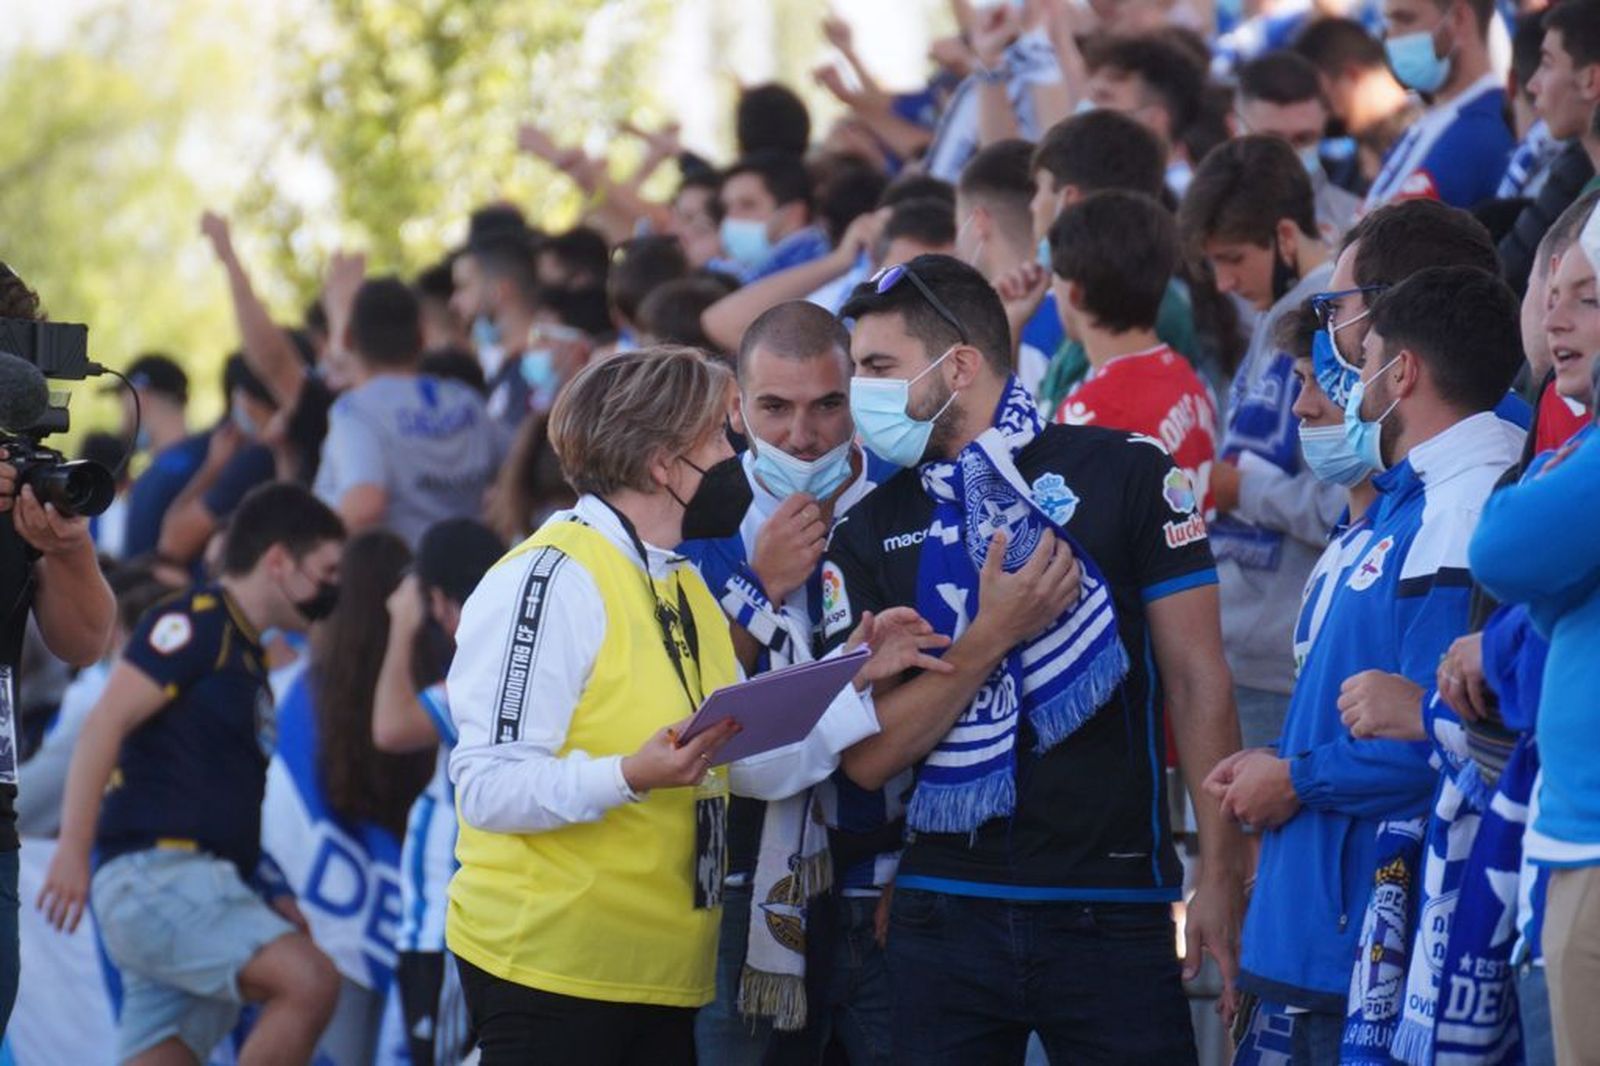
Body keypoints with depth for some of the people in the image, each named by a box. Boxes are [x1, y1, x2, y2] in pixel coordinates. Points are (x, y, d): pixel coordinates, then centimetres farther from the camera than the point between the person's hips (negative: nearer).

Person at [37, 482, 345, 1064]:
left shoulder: (248, 655, 23)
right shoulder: (195, 622, -4)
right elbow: (106, 722, -13)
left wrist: (275, 897, 17)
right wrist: (73, 849, -21)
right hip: (159, 869, -9)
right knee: (310, 981, -24)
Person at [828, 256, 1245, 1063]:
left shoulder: (1125, 475, 0)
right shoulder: (869, 534, 8)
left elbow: (1197, 683, -1)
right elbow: (867, 756, 0)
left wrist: (1220, 877, -7)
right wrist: (989, 637, -12)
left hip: (1115, 906, -2)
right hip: (947, 912, 3)